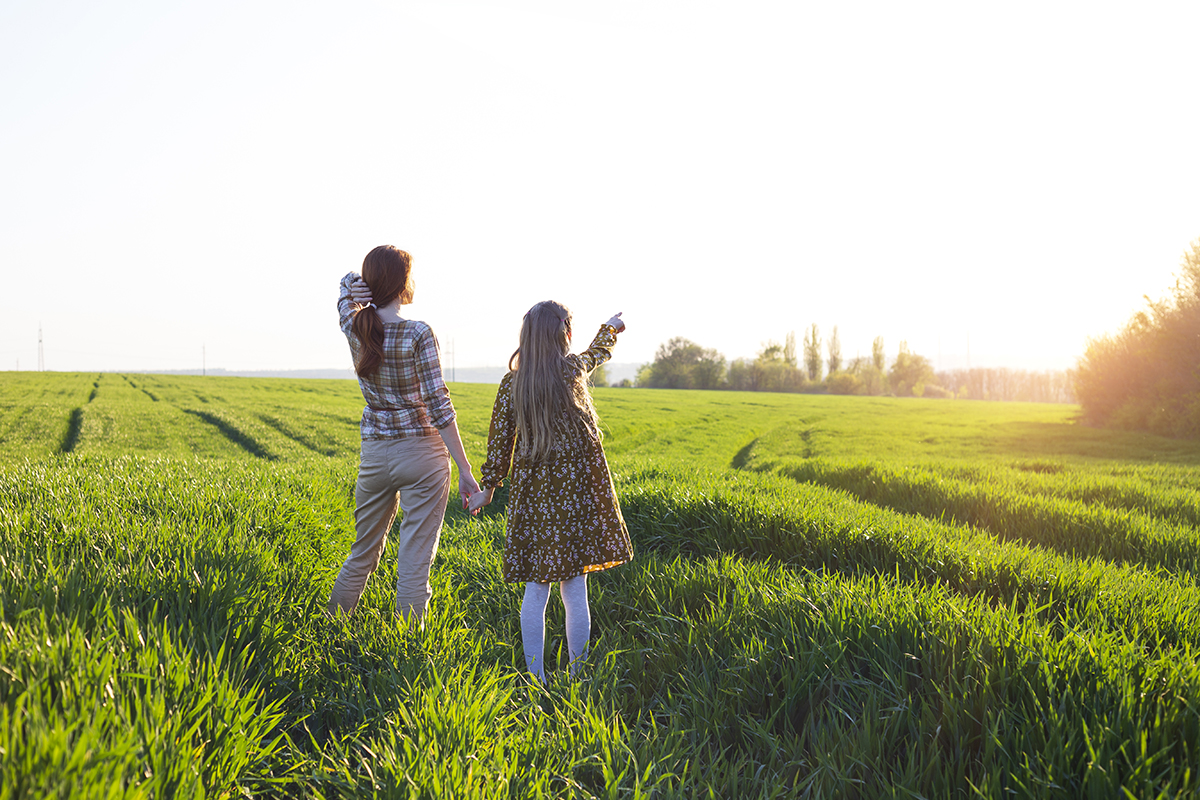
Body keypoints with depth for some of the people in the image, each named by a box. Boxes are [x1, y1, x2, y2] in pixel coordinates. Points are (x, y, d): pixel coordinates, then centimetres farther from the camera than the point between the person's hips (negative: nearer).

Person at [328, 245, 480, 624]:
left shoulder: (353, 327, 1)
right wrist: (465, 471, -12)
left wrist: (353, 285, -3)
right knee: (414, 565, 1)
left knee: (363, 555, 21)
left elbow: (347, 281, 22)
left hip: (374, 456, 5)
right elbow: (438, 405, -16)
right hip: (422, 455, -5)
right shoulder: (418, 334, -14)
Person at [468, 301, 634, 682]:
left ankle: (535, 678, 11)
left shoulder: (510, 383, 2)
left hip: (531, 493, 2)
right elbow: (595, 353, 21)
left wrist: (487, 487, 17)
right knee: (575, 591, 5)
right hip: (576, 491, -2)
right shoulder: (573, 369, -2)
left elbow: (500, 441, 5)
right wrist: (610, 328, 42)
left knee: (535, 592, 7)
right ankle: (578, 676, 13)